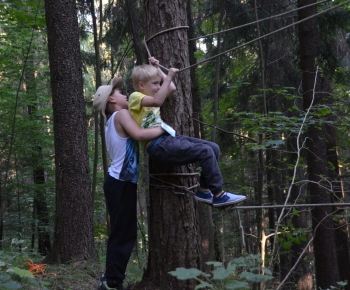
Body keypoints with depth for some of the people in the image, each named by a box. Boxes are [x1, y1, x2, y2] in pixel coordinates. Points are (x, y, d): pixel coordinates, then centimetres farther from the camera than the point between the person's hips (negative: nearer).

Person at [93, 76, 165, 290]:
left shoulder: (113, 121, 21)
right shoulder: (120, 115, -9)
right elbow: (139, 134, -26)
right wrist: (163, 128, -15)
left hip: (120, 182, 10)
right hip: (121, 183, -10)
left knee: (125, 233, 13)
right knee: (122, 234, -8)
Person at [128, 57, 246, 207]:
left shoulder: (147, 97, 21)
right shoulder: (135, 97, -6)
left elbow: (172, 88, 29)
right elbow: (157, 102, -26)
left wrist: (157, 69, 26)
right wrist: (169, 77, -24)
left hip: (168, 139, 10)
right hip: (158, 146, -10)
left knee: (214, 148, 2)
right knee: (205, 152, -20)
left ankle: (204, 190, 7)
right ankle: (218, 195, -11)